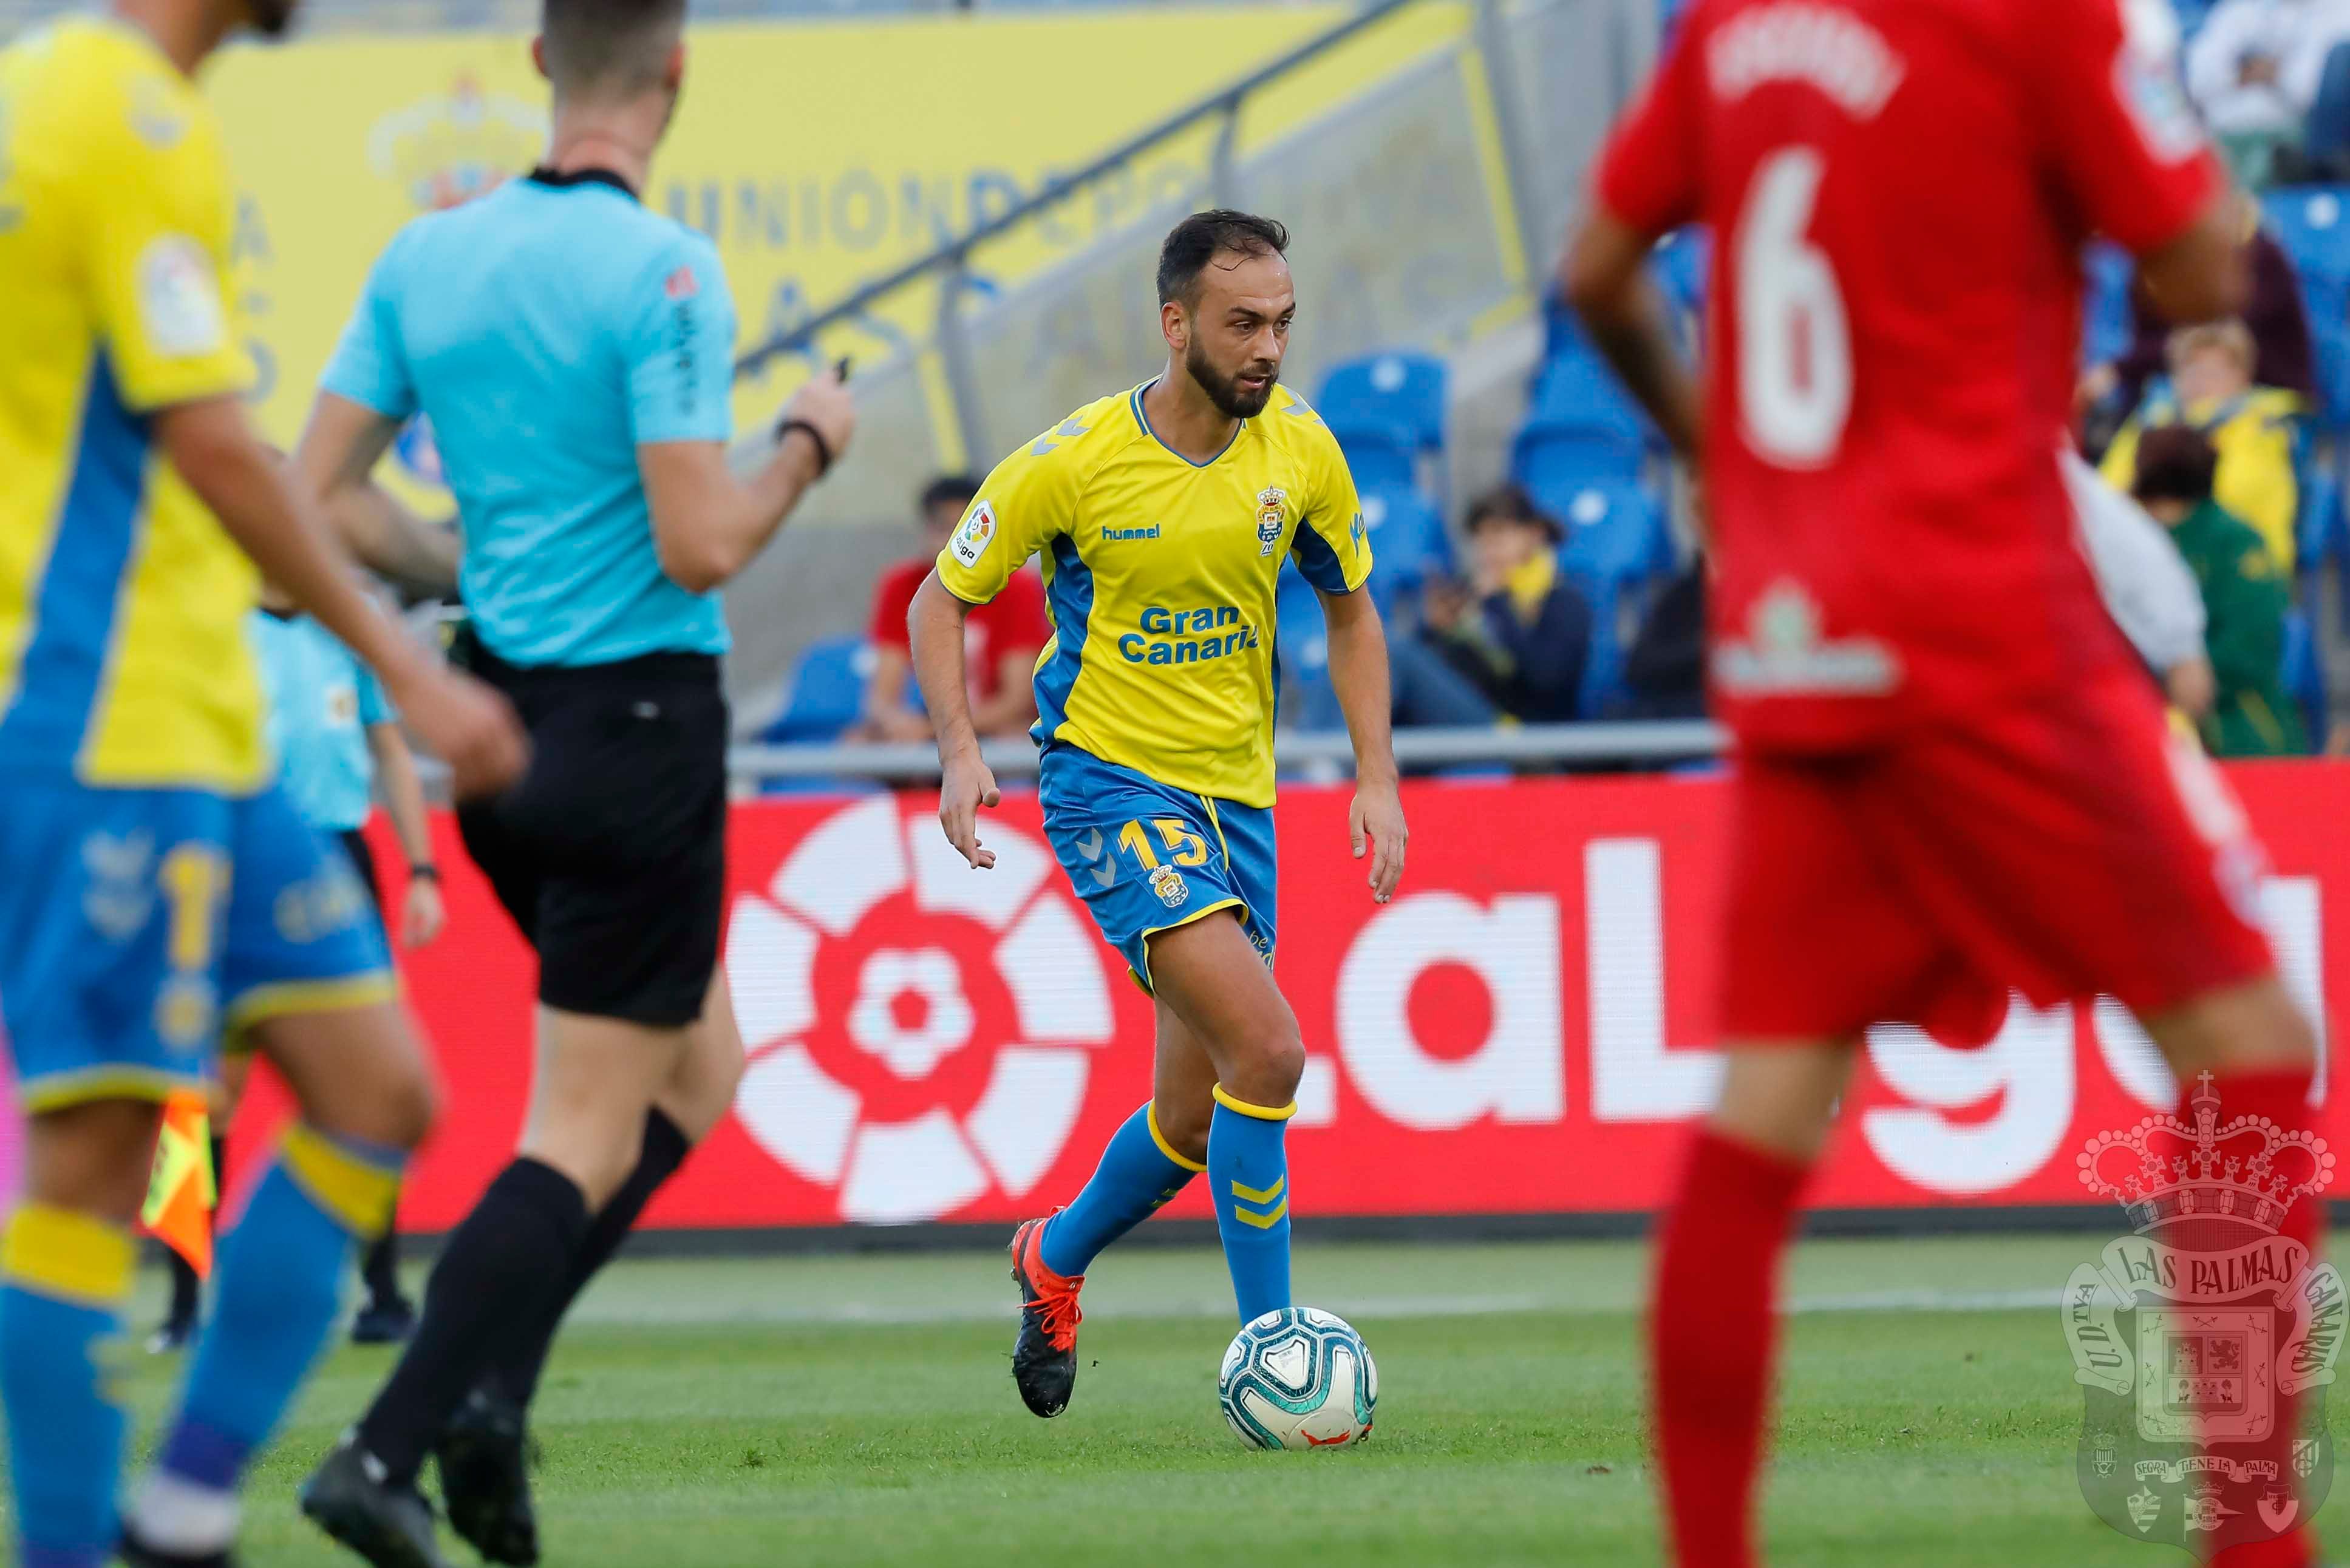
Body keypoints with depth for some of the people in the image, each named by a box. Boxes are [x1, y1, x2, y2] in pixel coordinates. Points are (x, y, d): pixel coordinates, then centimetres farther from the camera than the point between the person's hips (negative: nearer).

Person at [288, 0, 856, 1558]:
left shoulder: (428, 258, 3)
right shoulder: (664, 274, -17)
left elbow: (312, 502, 3)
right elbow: (700, 547, -20)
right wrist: (810, 444, -3)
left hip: (502, 728, 7)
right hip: (638, 720, -7)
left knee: (698, 1067, 21)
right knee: (586, 1136, -1)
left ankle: (488, 1390, 7)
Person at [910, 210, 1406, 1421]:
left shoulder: (1300, 449, -3)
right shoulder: (1070, 463, -14)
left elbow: (1348, 607, 13)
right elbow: (943, 599, -2)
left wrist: (1377, 777, 4)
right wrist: (959, 750, -17)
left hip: (1234, 796, 5)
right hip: (1109, 778, -5)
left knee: (1196, 1118, 11)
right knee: (1266, 1051, -23)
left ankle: (1057, 1256, 42)